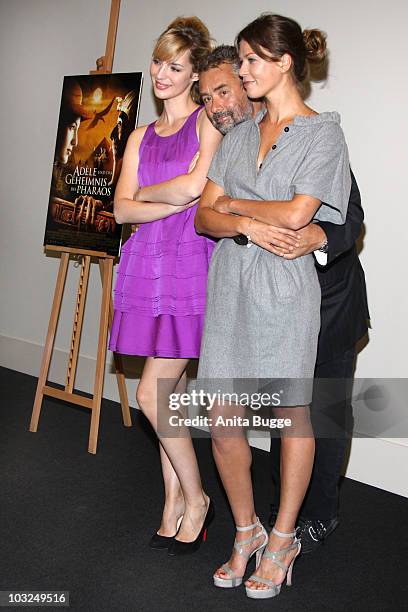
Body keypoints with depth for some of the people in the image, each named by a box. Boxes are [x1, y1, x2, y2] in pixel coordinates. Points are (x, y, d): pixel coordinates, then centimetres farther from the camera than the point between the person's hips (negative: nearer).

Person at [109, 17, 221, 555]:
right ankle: (175, 502, 22)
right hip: (146, 263, 6)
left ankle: (196, 499, 12)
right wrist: (178, 202, -10)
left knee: (152, 395, -8)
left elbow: (194, 185, -15)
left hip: (189, 264, -5)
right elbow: (122, 209, 5)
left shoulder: (209, 120, 1)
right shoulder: (141, 137, 17)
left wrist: (145, 192, 2)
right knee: (168, 393, 10)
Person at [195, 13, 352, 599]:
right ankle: (246, 532, 26)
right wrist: (243, 223, -13)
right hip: (229, 283, 5)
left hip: (284, 286, -5)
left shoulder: (323, 132, -1)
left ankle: (282, 538, 25)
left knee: (292, 412, 7)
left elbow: (295, 213, -14)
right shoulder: (238, 134, 15)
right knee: (222, 420, 5)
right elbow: (204, 215, 8)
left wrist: (232, 203, 0)